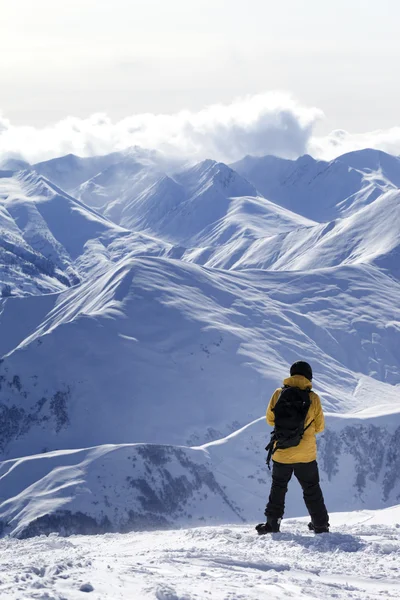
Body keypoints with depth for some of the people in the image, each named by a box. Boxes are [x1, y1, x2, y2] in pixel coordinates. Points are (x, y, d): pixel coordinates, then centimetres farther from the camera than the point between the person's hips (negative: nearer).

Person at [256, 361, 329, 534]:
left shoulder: (278, 394, -5)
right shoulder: (313, 398, -8)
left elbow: (270, 419, 4)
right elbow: (320, 427, 0)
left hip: (281, 453, 1)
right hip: (306, 454, -1)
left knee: (278, 488, 18)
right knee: (312, 490, 14)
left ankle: (272, 522, 14)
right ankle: (320, 525, 16)